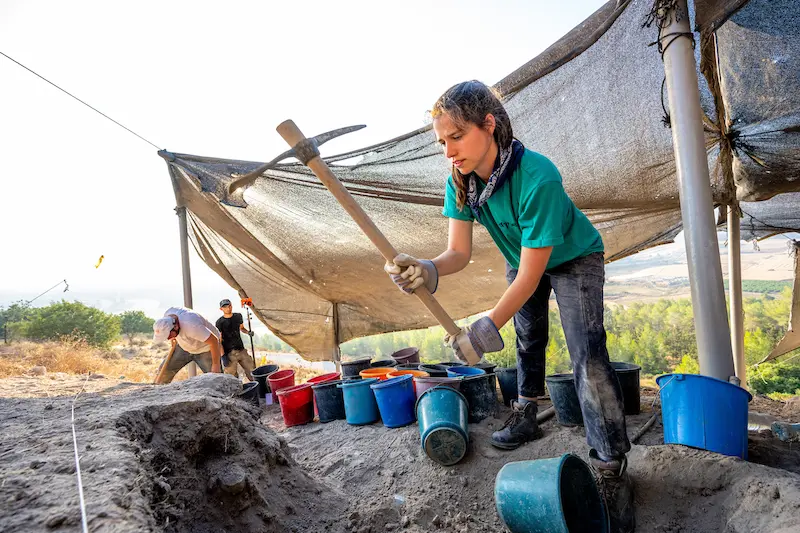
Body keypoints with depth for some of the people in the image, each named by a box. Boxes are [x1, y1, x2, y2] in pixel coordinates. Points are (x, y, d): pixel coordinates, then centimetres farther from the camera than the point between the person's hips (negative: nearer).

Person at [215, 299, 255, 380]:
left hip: (241, 350, 5)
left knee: (253, 373, 2)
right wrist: (223, 356, -15)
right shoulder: (220, 322, -6)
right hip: (229, 353, -5)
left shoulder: (238, 316, 9)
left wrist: (248, 332, 5)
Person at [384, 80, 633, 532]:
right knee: (528, 339, 21)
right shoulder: (460, 181, -20)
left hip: (574, 259, -6)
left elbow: (531, 273, -37)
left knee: (588, 355, -18)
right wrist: (428, 271, -45)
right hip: (523, 260, 7)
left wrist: (489, 326, -41)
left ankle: (612, 470, -8)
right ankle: (527, 416, 41)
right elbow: (459, 252, -24)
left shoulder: (537, 177, -40)